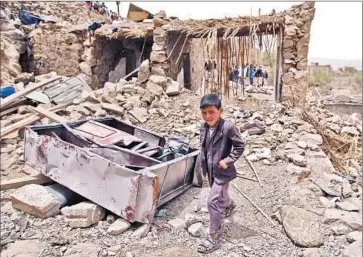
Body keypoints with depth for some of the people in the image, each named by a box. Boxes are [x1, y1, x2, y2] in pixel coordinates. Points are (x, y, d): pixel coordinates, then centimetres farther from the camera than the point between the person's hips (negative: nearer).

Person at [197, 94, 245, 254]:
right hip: (210, 170, 7)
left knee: (213, 202, -9)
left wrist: (228, 160, -20)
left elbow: (240, 146, -14)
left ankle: (213, 238, 5)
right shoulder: (203, 127, -4)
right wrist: (204, 166, 9)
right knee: (220, 194, 30)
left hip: (222, 171, -7)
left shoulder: (228, 127, -24)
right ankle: (230, 205, 65)